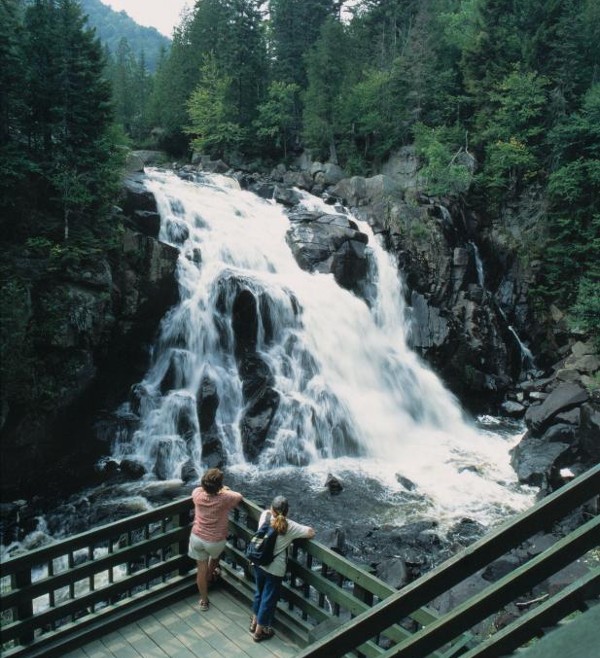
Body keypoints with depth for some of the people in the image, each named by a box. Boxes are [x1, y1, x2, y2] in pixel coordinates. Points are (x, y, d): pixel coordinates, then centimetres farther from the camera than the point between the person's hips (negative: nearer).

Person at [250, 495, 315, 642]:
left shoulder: (264, 517, -8)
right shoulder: (290, 526, -20)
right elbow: (311, 533, -18)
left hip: (259, 564, 5)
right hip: (275, 569, -5)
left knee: (259, 593, 27)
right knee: (269, 599, 14)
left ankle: (254, 622, 45)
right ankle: (259, 631, 29)